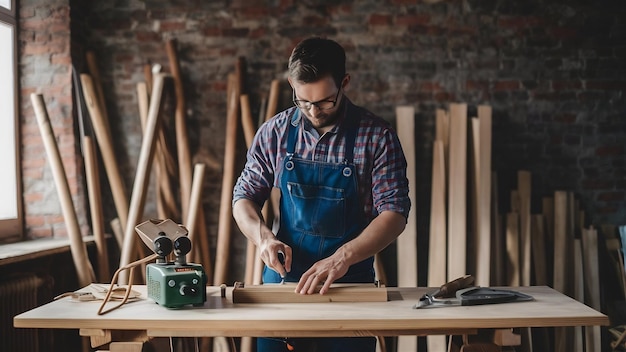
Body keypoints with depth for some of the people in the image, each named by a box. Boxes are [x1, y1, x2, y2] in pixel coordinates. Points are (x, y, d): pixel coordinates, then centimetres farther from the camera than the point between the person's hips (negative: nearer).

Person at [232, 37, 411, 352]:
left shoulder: (376, 136, -10)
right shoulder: (275, 132, -3)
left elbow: (394, 213, -14)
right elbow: (244, 197, 4)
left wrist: (343, 257, -28)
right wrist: (263, 236, -16)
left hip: (351, 282, -2)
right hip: (283, 277, 2)